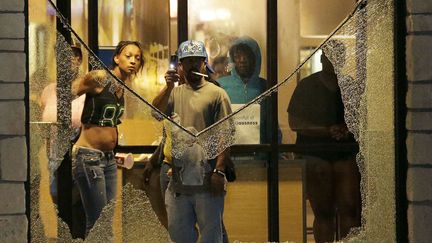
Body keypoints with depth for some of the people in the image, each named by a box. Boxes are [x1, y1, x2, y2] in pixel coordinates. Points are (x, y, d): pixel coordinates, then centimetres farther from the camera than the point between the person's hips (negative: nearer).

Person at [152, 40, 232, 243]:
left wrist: (219, 171, -16)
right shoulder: (175, 93, 12)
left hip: (206, 179, -5)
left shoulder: (216, 94, -3)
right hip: (179, 179, 5)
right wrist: (168, 87, -17)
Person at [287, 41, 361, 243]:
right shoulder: (307, 85, 5)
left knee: (350, 209, -7)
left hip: (346, 153, 2)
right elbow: (294, 122, -2)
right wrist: (327, 130, -13)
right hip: (315, 154, -1)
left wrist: (348, 129, -8)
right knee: (323, 212, 1)